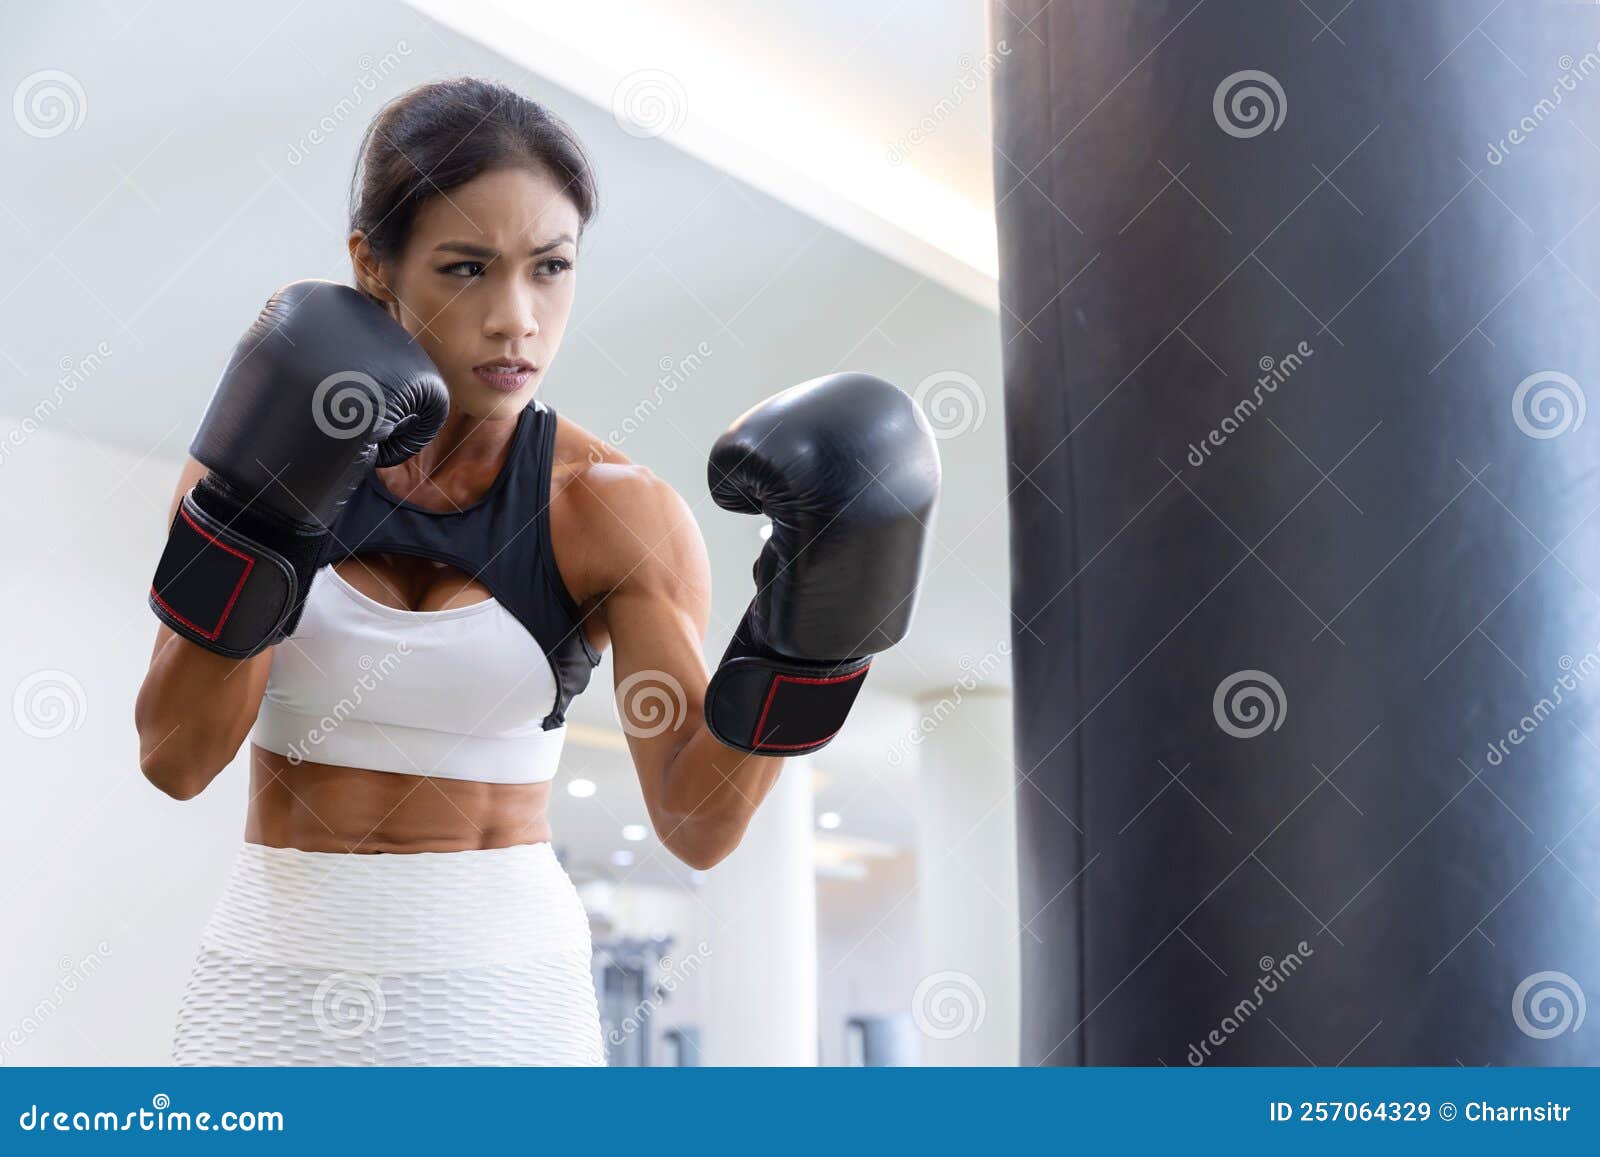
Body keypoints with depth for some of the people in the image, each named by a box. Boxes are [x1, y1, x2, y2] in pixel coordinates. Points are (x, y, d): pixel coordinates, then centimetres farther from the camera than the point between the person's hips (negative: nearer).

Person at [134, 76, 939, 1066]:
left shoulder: (618, 515, -7)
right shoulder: (260, 450, -3)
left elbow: (697, 822, -12)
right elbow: (177, 758, -9)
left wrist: (805, 638, -25)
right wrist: (256, 517, -19)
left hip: (502, 980, -1)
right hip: (280, 971, 1)